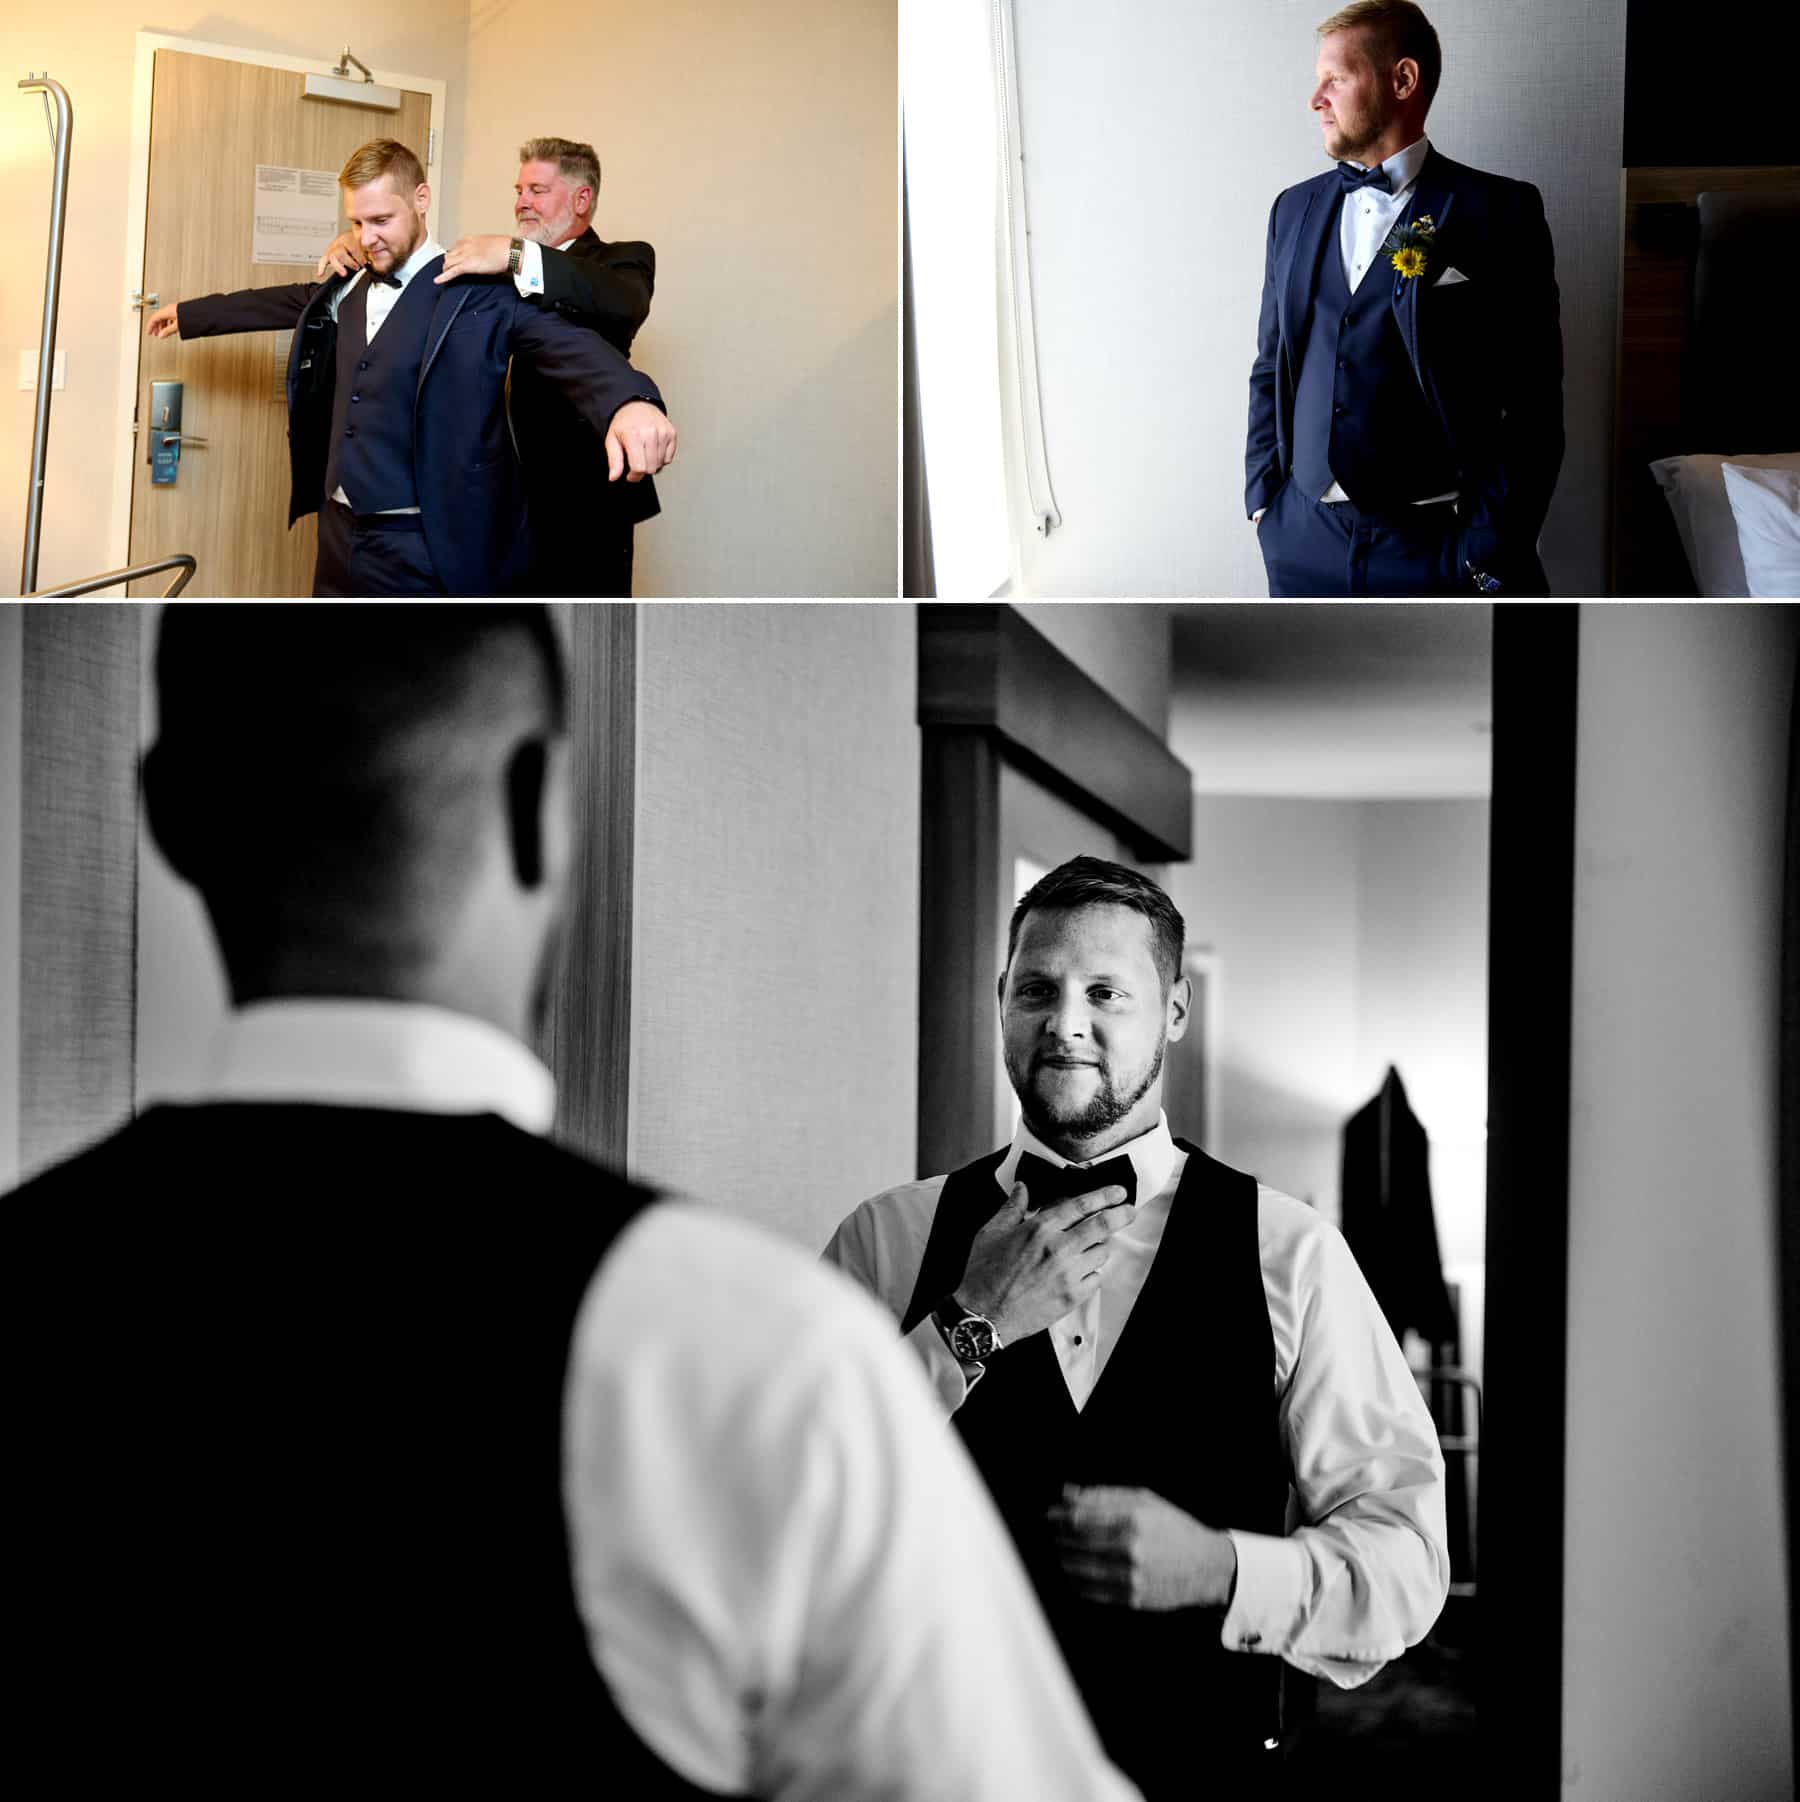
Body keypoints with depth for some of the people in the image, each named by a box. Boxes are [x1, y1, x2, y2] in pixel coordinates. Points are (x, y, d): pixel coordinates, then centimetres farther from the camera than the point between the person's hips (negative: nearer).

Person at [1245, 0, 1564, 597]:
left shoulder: (1498, 212, -4)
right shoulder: (1294, 210, 11)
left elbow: (1532, 404, -6)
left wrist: (1489, 556, -11)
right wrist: (1264, 498, 6)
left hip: (1439, 548, -4)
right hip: (1305, 544, 4)